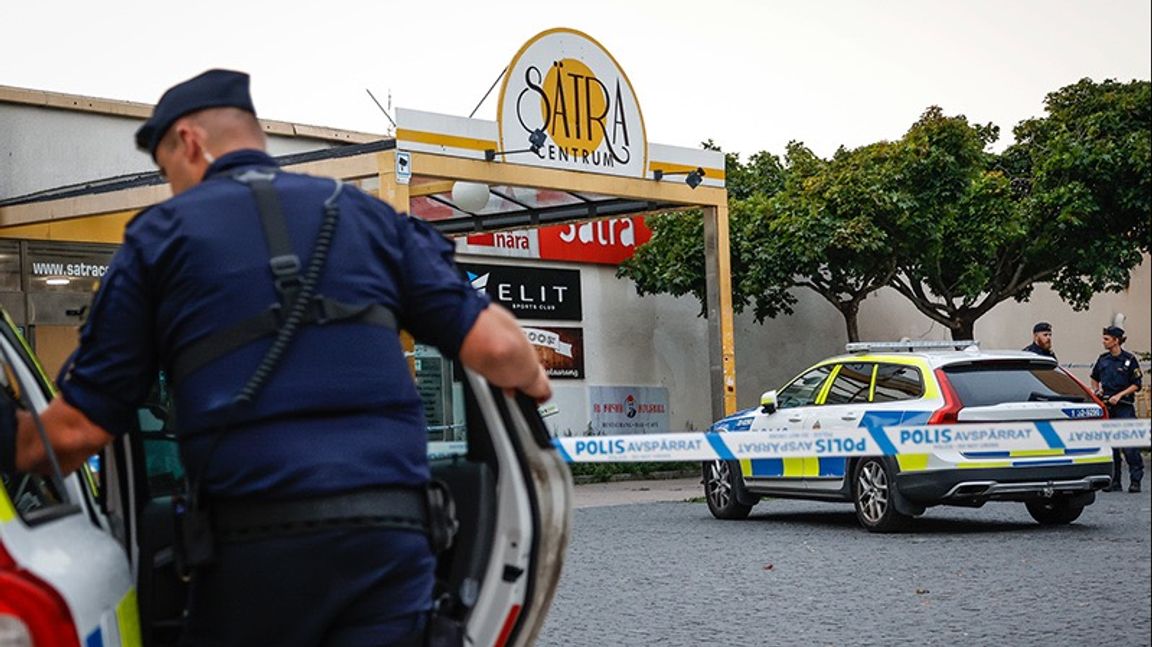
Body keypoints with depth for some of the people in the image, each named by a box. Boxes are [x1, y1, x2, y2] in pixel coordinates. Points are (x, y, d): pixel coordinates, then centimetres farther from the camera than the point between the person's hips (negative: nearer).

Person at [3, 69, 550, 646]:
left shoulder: (161, 232, 9)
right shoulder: (367, 214, 16)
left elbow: (79, 428, 6)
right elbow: (493, 343, 7)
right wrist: (533, 380, 29)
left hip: (257, 542, -2)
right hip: (392, 533, 2)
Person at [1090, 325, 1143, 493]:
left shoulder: (1129, 360, -6)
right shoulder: (1103, 359, 8)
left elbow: (1137, 385, -5)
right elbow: (1094, 378, 24)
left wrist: (1119, 395, -14)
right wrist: (1096, 391, 7)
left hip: (1124, 407, -5)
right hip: (1106, 406, 5)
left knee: (1129, 445, -8)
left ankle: (1135, 481, -3)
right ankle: (1114, 481, 11)